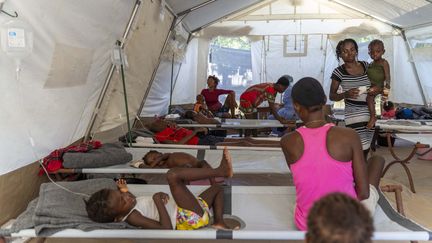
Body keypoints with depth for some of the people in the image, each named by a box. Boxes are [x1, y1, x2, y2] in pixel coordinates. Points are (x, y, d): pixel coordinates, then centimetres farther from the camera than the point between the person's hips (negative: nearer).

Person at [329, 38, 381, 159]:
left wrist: (377, 90, -6)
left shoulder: (366, 66, 6)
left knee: (366, 150, 13)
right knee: (359, 151, -12)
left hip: (369, 114, 5)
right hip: (354, 115, -5)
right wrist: (346, 94, -23)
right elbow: (332, 96, -4)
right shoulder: (339, 72, -7)